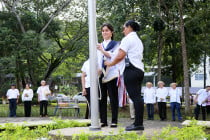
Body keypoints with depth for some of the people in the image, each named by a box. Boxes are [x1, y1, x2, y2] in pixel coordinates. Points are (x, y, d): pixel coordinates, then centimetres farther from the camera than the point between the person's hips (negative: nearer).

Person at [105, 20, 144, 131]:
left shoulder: (127, 39, -3)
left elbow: (120, 55, -11)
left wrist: (111, 63, 4)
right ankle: (139, 123, 5)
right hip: (139, 69, 9)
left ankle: (138, 124, -16)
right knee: (137, 97, 7)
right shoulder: (138, 40, 26)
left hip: (131, 70, -9)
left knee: (135, 96, -13)